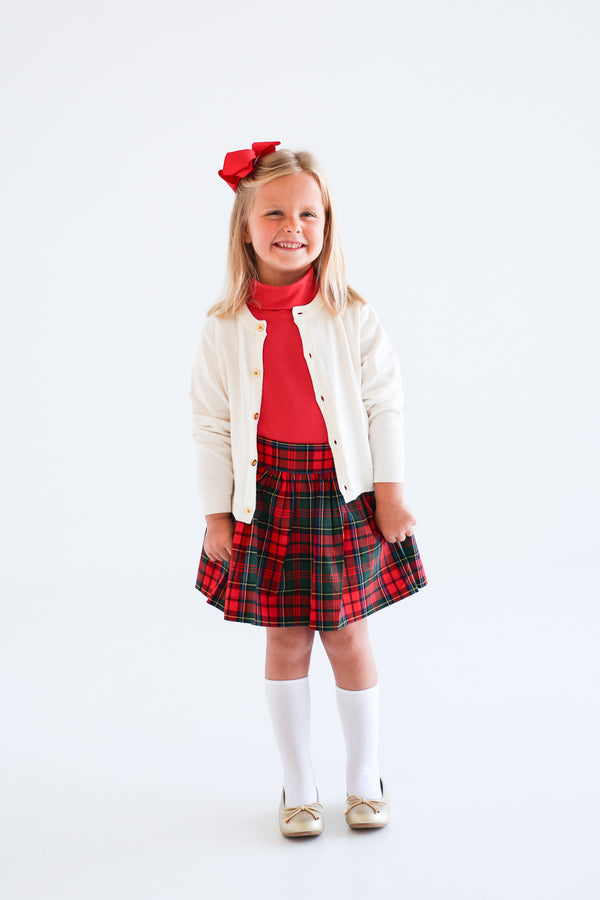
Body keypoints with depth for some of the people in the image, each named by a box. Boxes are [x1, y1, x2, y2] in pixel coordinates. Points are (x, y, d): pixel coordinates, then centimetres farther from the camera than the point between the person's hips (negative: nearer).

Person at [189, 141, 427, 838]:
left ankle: (365, 779, 28)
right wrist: (217, 513, -1)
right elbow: (211, 424, 0)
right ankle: (298, 787, 26)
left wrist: (390, 491, -3)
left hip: (344, 493, -1)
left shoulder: (351, 316, -6)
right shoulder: (225, 327, -4)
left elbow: (385, 405, -1)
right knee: (285, 644, 9)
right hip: (267, 496, 1)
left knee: (348, 639, 8)